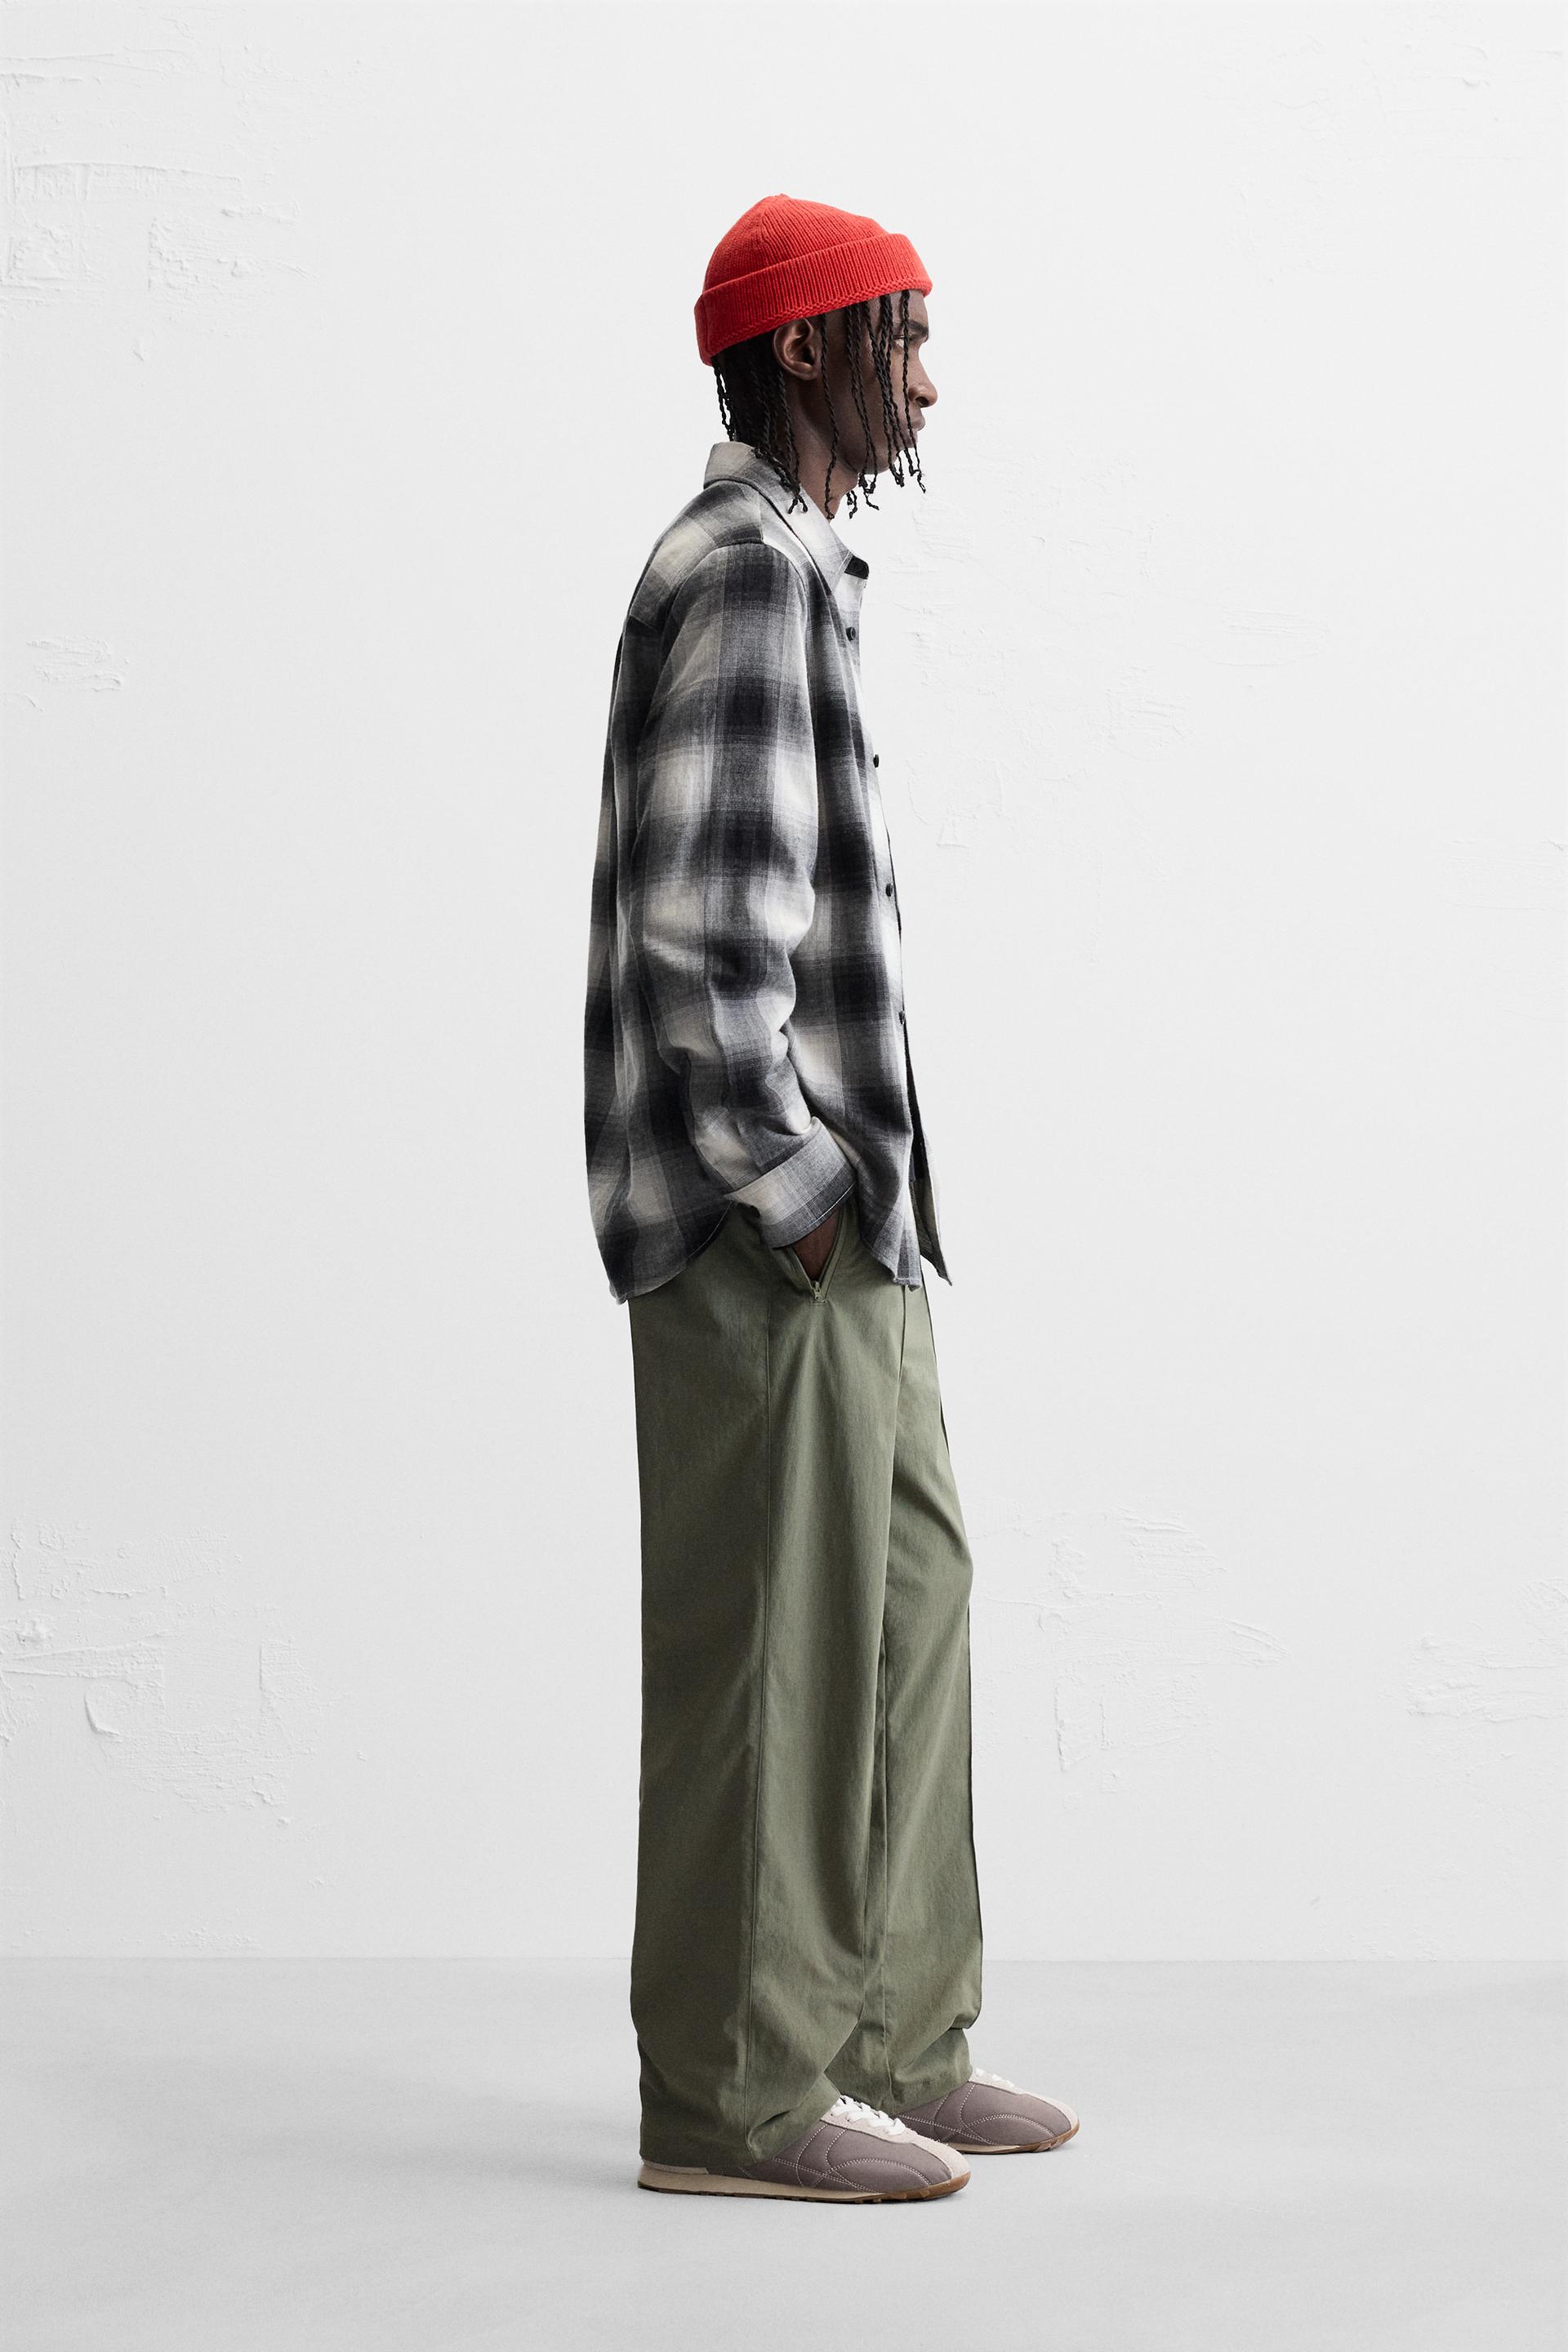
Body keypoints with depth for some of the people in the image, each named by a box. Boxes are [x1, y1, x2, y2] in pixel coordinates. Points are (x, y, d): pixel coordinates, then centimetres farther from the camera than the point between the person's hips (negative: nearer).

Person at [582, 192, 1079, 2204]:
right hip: (764, 1218, -10)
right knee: (771, 1632, -4)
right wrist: (794, 1188, -19)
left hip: (833, 1207, 10)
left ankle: (890, 2040, 22)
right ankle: (733, 2096, 5)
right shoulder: (743, 568, -14)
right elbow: (691, 927, -22)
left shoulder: (781, 565, 19)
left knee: (906, 1587, 13)